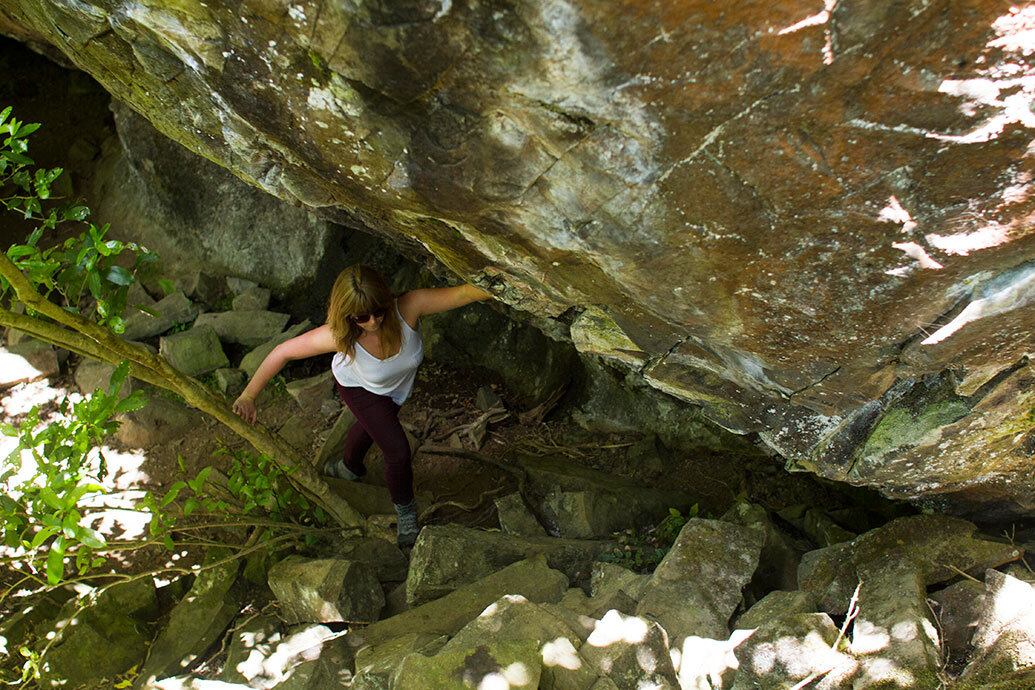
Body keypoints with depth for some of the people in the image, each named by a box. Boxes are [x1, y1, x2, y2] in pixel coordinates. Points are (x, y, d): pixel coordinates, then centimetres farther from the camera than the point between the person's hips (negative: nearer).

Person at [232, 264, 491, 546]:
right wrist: (248, 396, -27)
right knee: (397, 451, -7)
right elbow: (283, 352, -29)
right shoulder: (338, 336, -43)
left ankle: (350, 466, 65)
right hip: (359, 386, -3)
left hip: (398, 381, 3)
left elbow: (465, 292, -50)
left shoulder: (408, 308, -44)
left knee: (371, 425, 31)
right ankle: (405, 512, 25)